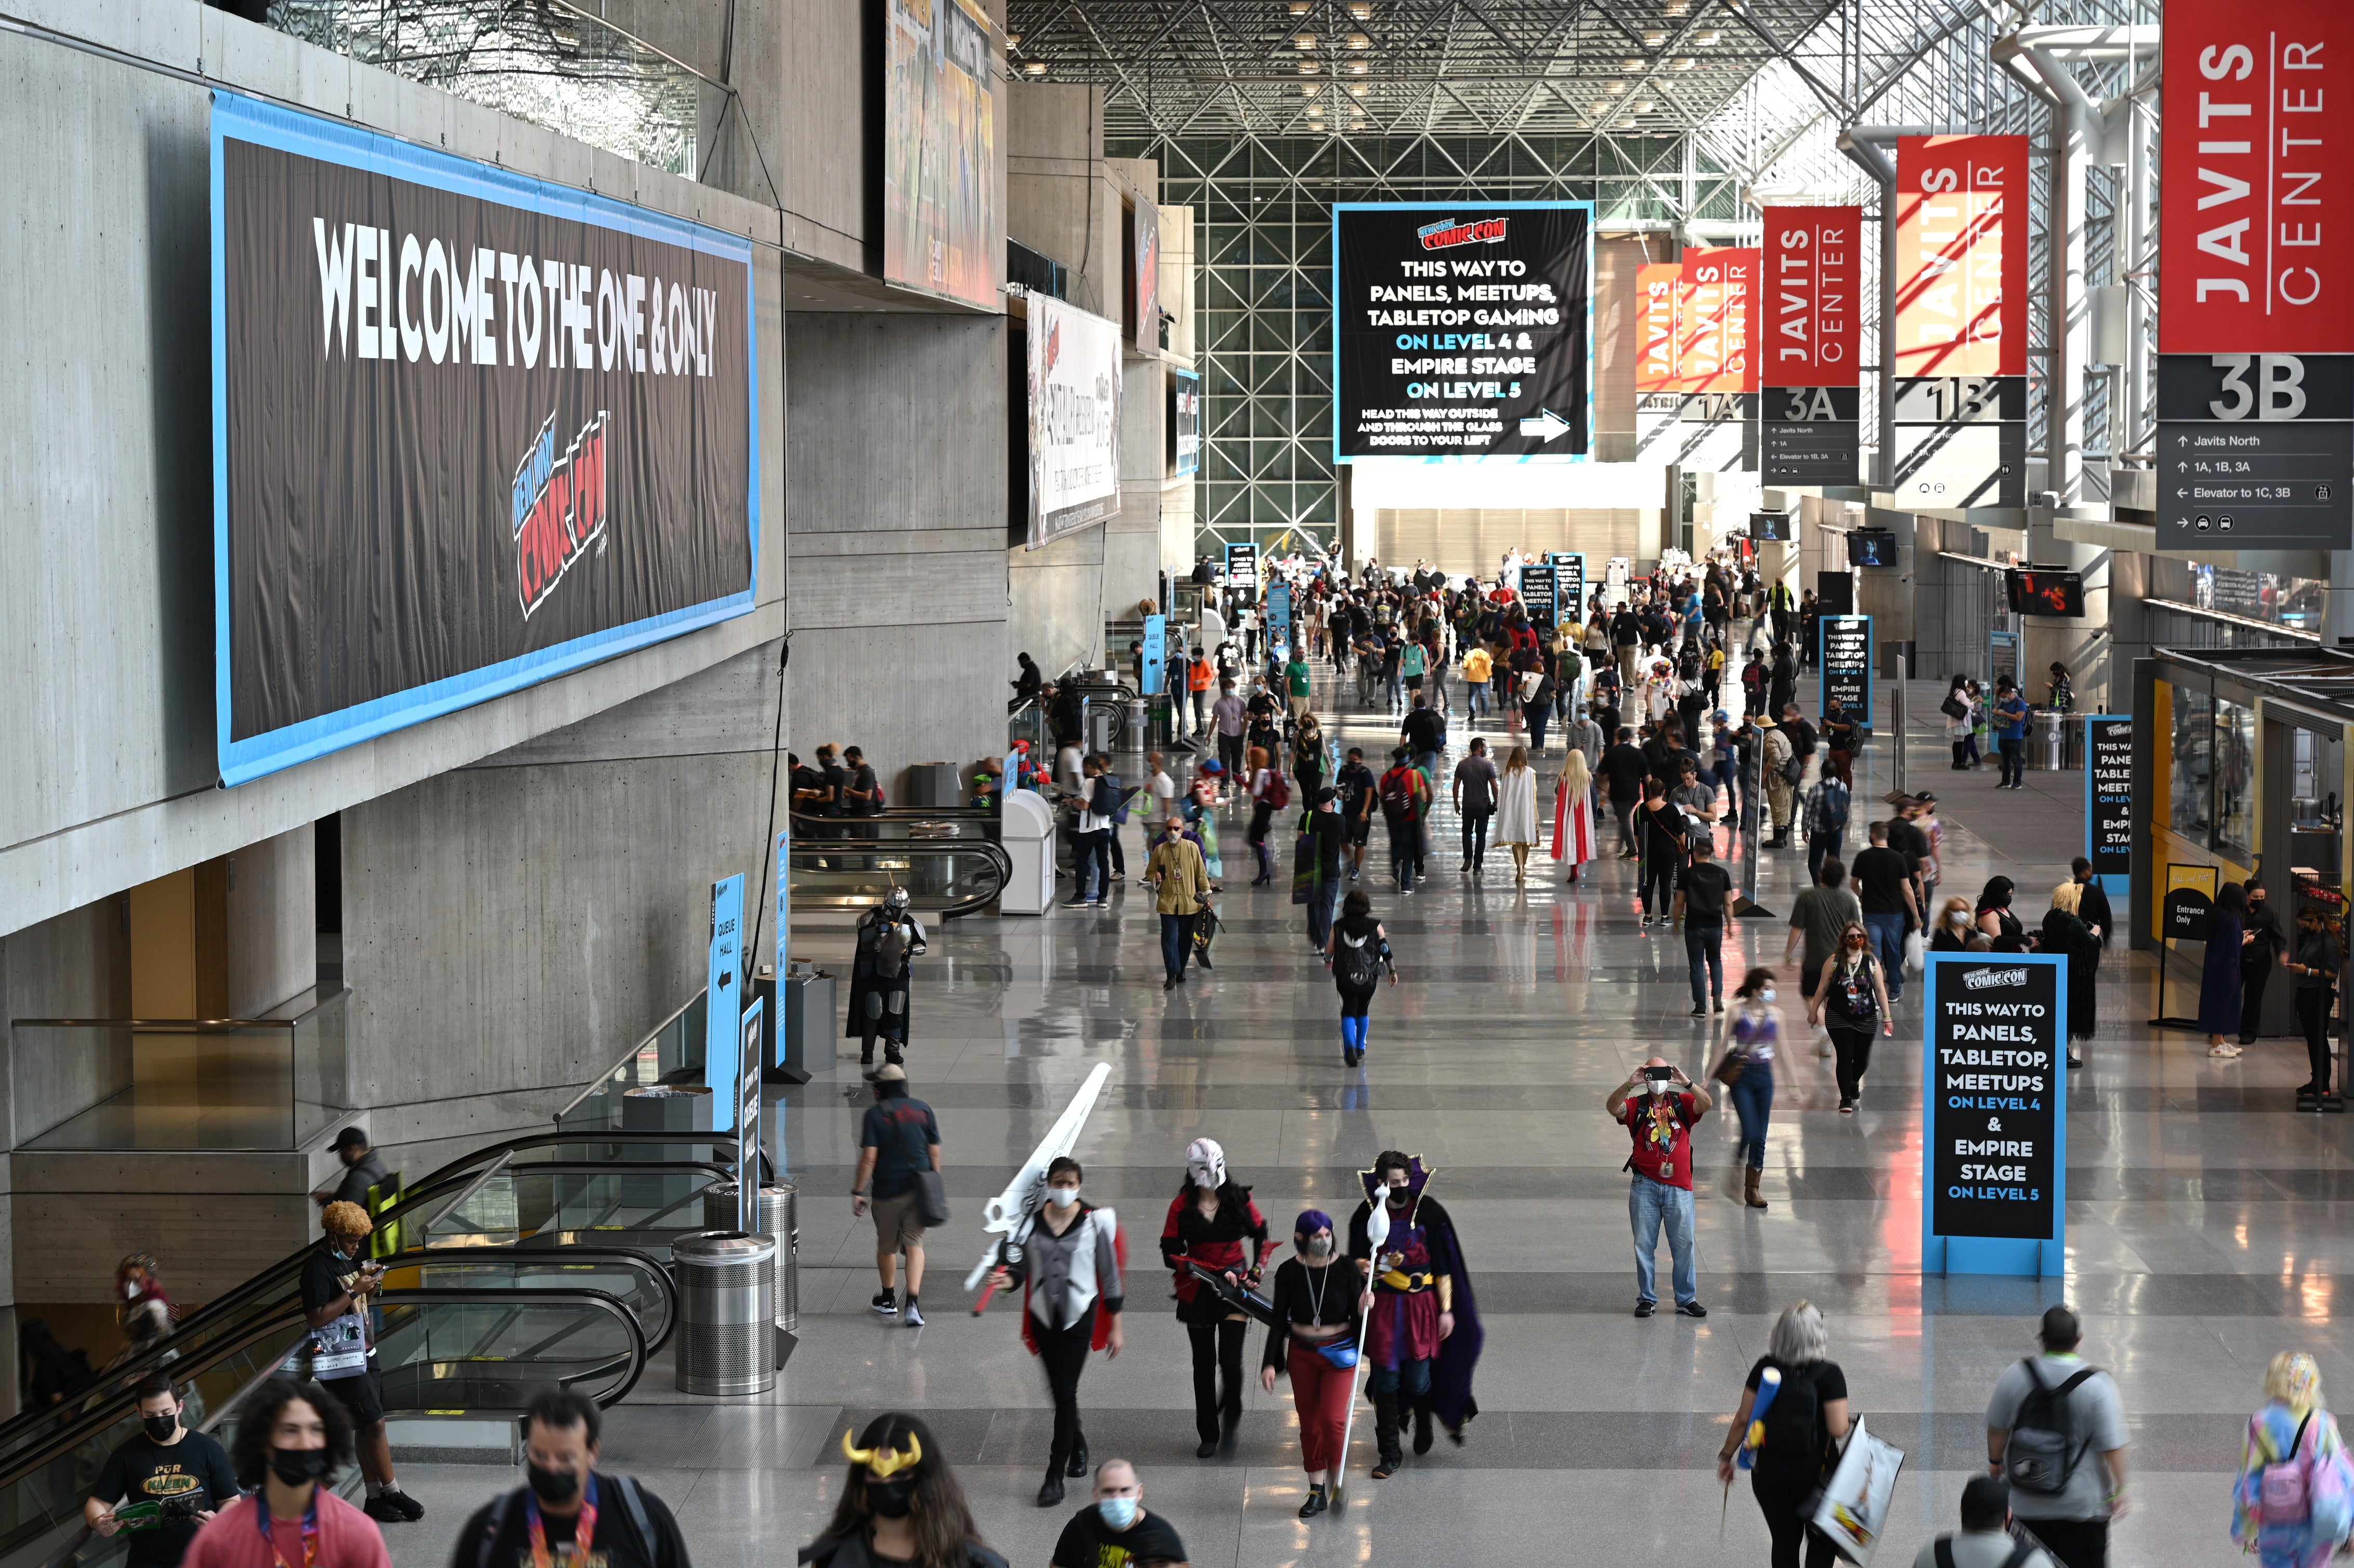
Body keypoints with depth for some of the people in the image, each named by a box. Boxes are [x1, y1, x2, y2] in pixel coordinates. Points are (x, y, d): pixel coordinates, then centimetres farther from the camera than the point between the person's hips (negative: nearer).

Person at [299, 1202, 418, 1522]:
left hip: (364, 1354, 9)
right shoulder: (318, 1267, -14)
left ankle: (375, 1499, 10)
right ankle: (392, 1493, -1)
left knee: (366, 1429, 8)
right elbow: (317, 1317, -22)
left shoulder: (348, 1262, 15)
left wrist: (369, 1286, 7)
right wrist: (354, 1291, -20)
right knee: (374, 1424, -9)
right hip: (343, 1360, -9)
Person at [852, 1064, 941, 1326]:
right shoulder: (923, 1110, 3)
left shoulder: (876, 1113, -8)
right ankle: (912, 1305, -13)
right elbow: (935, 1152, 5)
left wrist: (858, 1192, -8)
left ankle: (888, 1300, 32)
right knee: (915, 1245, 2)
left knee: (887, 1246, 15)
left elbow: (869, 1158, -13)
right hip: (918, 1188, 2)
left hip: (887, 1190, -2)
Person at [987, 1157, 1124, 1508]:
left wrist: (1116, 1326, 1)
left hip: (1079, 1314, -3)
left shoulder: (1095, 1221, -6)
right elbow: (1023, 1263, 3)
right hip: (1043, 1314, 3)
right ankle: (1077, 1444, 43)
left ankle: (1055, 1476, -3)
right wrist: (1008, 1277, -21)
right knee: (1058, 1389, 13)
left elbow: (1110, 1275, -1)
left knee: (1065, 1391, -7)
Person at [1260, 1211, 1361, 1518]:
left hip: (1339, 1353, -2)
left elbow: (1357, 1318, -2)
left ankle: (1338, 1482, 5)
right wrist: (1269, 1363, -5)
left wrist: (1364, 1311, -25)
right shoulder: (1289, 1271, -4)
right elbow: (1278, 1319, 0)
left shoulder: (1345, 1269, -8)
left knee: (1333, 1419, -14)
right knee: (1309, 1423, 7)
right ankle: (1317, 1492, 17)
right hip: (1302, 1354, 2)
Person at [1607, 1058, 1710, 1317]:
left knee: (1684, 1245, 4)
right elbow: (1612, 1108, -15)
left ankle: (1687, 1300, 14)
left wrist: (1687, 1083, -26)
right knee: (1644, 1245, 5)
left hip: (1679, 1186, 0)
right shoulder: (1636, 1105, 4)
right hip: (1645, 1186, 0)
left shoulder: (1682, 1102, 6)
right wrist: (1630, 1085, -30)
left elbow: (1707, 1104, -12)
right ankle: (1647, 1299, 15)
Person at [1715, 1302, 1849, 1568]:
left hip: (1769, 1472, 3)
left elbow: (1743, 1419, -3)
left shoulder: (1765, 1368, -6)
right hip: (1814, 1473, -3)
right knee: (1821, 1542, 18)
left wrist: (1726, 1456, 10)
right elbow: (1838, 1430, -20)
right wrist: (1850, 1423, 3)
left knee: (1784, 1542, 16)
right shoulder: (1829, 1374, -16)